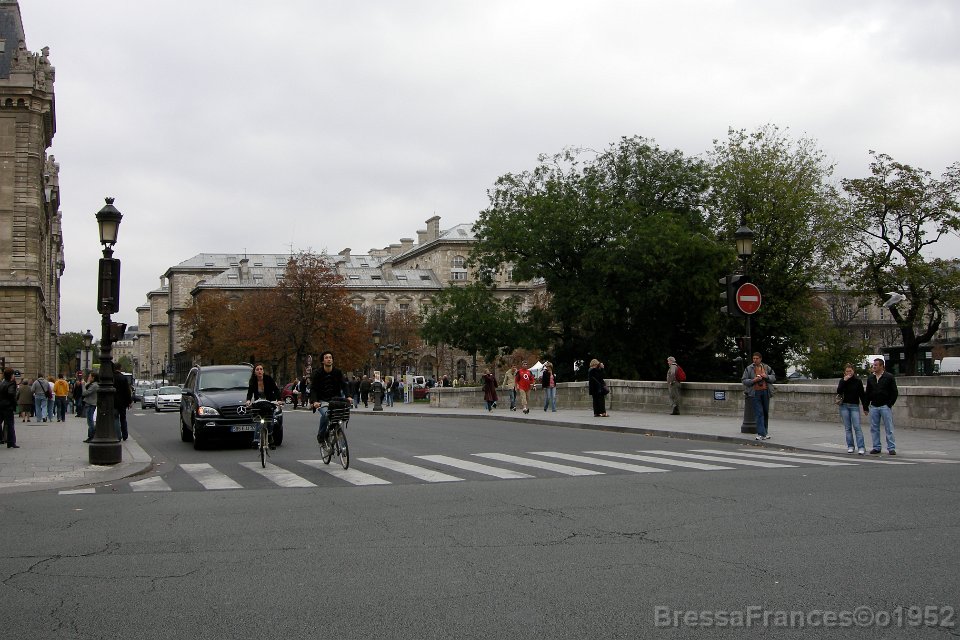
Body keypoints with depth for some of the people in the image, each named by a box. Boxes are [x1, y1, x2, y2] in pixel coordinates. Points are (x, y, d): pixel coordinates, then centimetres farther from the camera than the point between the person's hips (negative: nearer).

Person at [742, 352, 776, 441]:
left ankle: (765, 432, 24)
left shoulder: (766, 367, 9)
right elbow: (744, 380, 1)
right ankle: (761, 434, -11)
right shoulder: (749, 368, 2)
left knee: (766, 413, 10)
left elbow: (774, 377, 14)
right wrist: (753, 380, -14)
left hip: (765, 392, 3)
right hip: (755, 393, -3)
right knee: (759, 413, -9)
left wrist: (767, 376, -7)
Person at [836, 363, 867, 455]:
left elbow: (862, 395, 3)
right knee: (848, 428, 6)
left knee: (857, 427, -9)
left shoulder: (857, 381, 1)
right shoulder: (842, 381, 5)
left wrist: (865, 407, 0)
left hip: (854, 406, -2)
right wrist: (844, 381, -17)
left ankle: (861, 447, -11)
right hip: (844, 406, 2)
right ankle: (850, 446, 12)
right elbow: (838, 391, -10)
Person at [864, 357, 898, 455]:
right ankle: (876, 447, 13)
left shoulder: (889, 377, -2)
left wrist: (890, 404, -7)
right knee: (874, 429, 6)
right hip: (874, 407, 5)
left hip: (885, 407, -5)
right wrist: (865, 407, 10)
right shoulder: (870, 378, 11)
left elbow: (894, 392, -1)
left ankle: (891, 448, 1)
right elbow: (868, 393, 14)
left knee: (889, 428, -3)